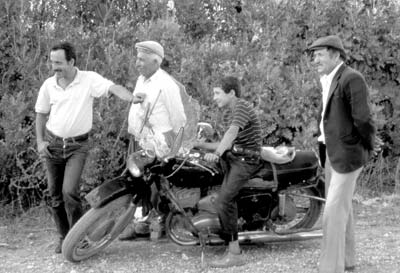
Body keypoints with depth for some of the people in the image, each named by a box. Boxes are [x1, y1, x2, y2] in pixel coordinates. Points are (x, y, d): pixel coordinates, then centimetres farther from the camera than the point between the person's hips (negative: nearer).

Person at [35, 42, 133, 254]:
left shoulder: (89, 79, -10)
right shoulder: (49, 85, 0)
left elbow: (113, 88, -24)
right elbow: (41, 114, 11)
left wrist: (132, 98, -42)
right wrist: (40, 141, 2)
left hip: (77, 145, -4)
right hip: (52, 144, 4)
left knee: (69, 191, -16)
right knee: (55, 195, 9)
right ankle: (64, 237, 25)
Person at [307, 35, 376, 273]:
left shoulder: (352, 79, -18)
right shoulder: (329, 80, 11)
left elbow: (363, 119, -21)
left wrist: (369, 146, -8)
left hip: (347, 154, -9)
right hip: (332, 152, 9)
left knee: (334, 212, -10)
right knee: (342, 208, 18)